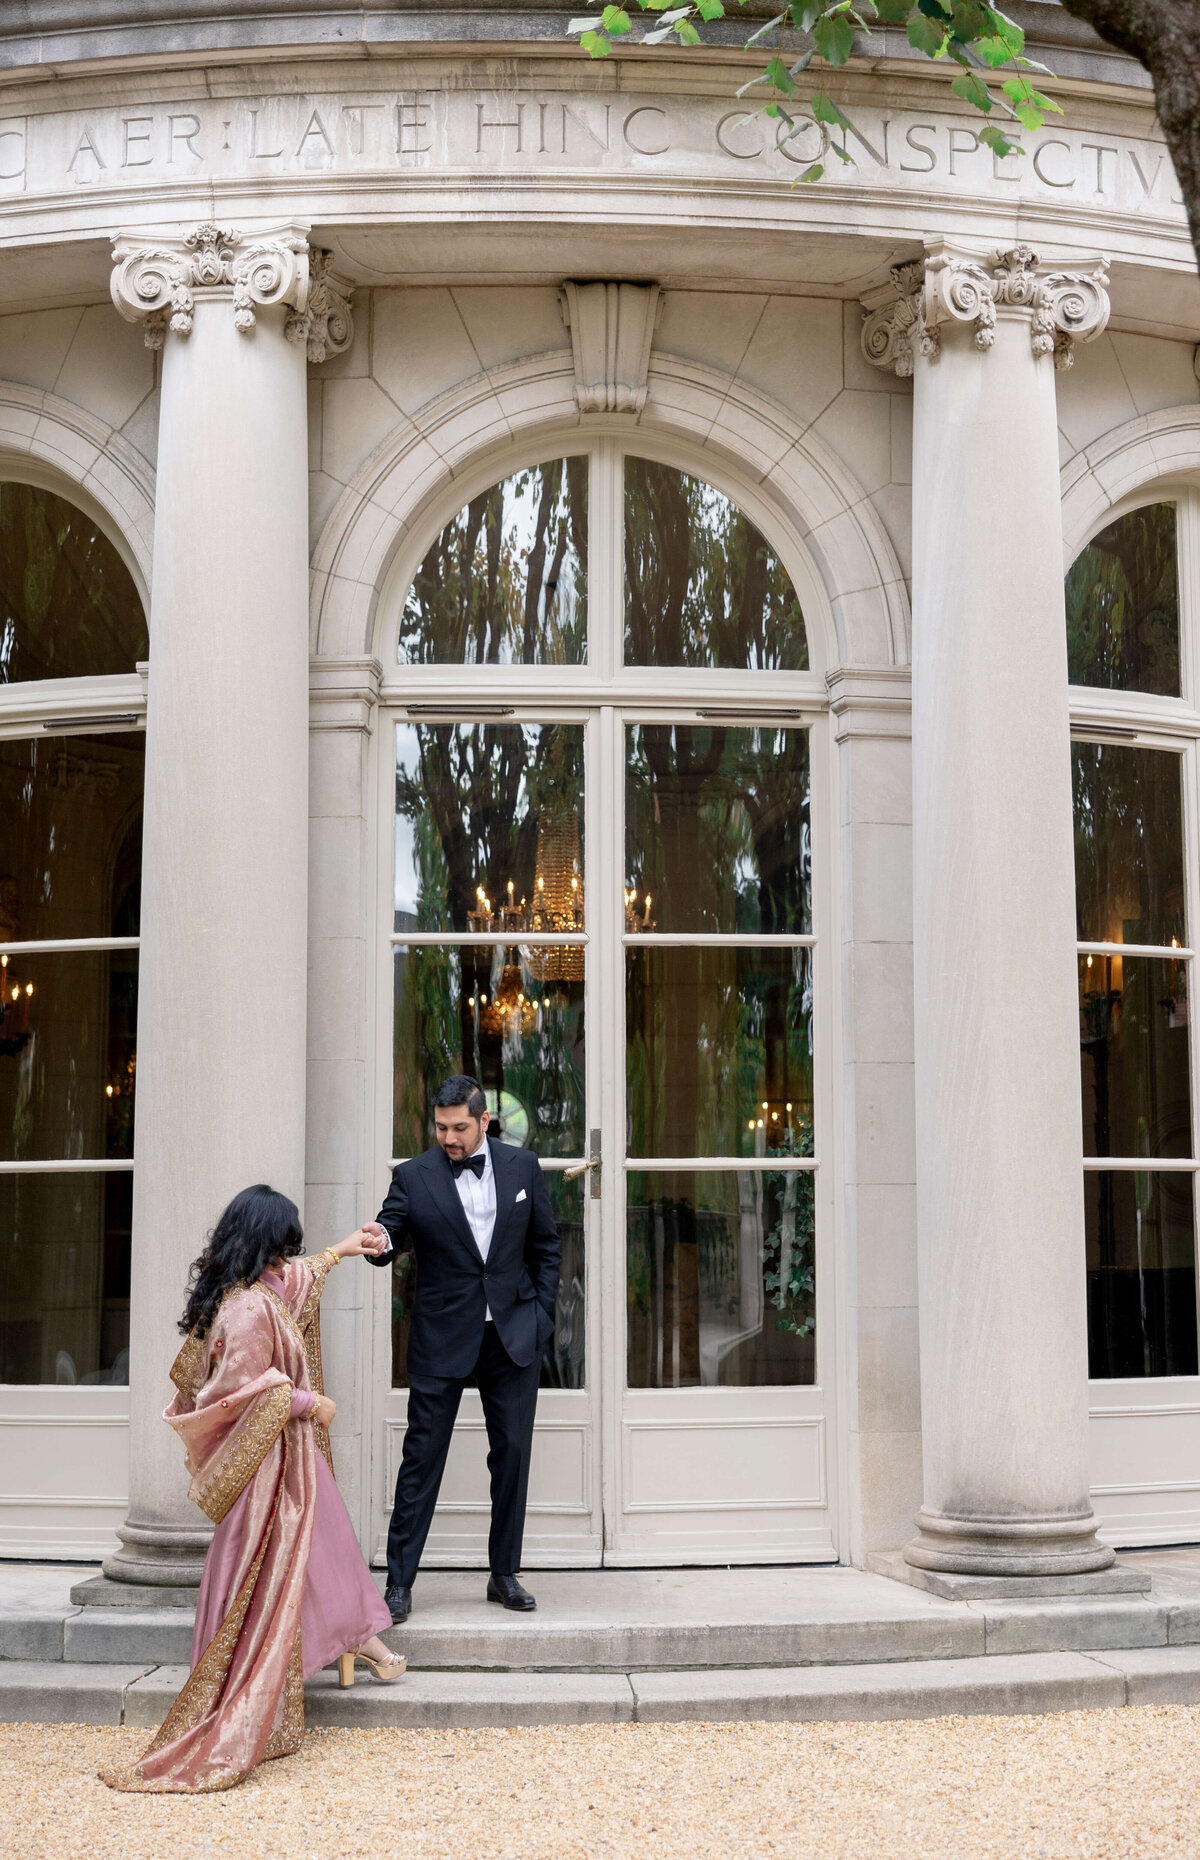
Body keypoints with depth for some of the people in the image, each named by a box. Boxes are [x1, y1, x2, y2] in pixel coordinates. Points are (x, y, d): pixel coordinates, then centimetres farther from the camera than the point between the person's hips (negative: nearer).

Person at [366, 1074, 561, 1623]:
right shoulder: (413, 1176, -3)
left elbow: (545, 1245, 10)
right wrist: (381, 1241, -33)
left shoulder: (522, 1167, 3)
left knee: (513, 1454, 6)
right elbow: (390, 1240, -9)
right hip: (442, 1339, -2)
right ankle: (399, 1581, 8)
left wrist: (541, 1316, 3)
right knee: (422, 1456, 0)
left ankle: (504, 1575, 20)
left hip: (512, 1334, 2)